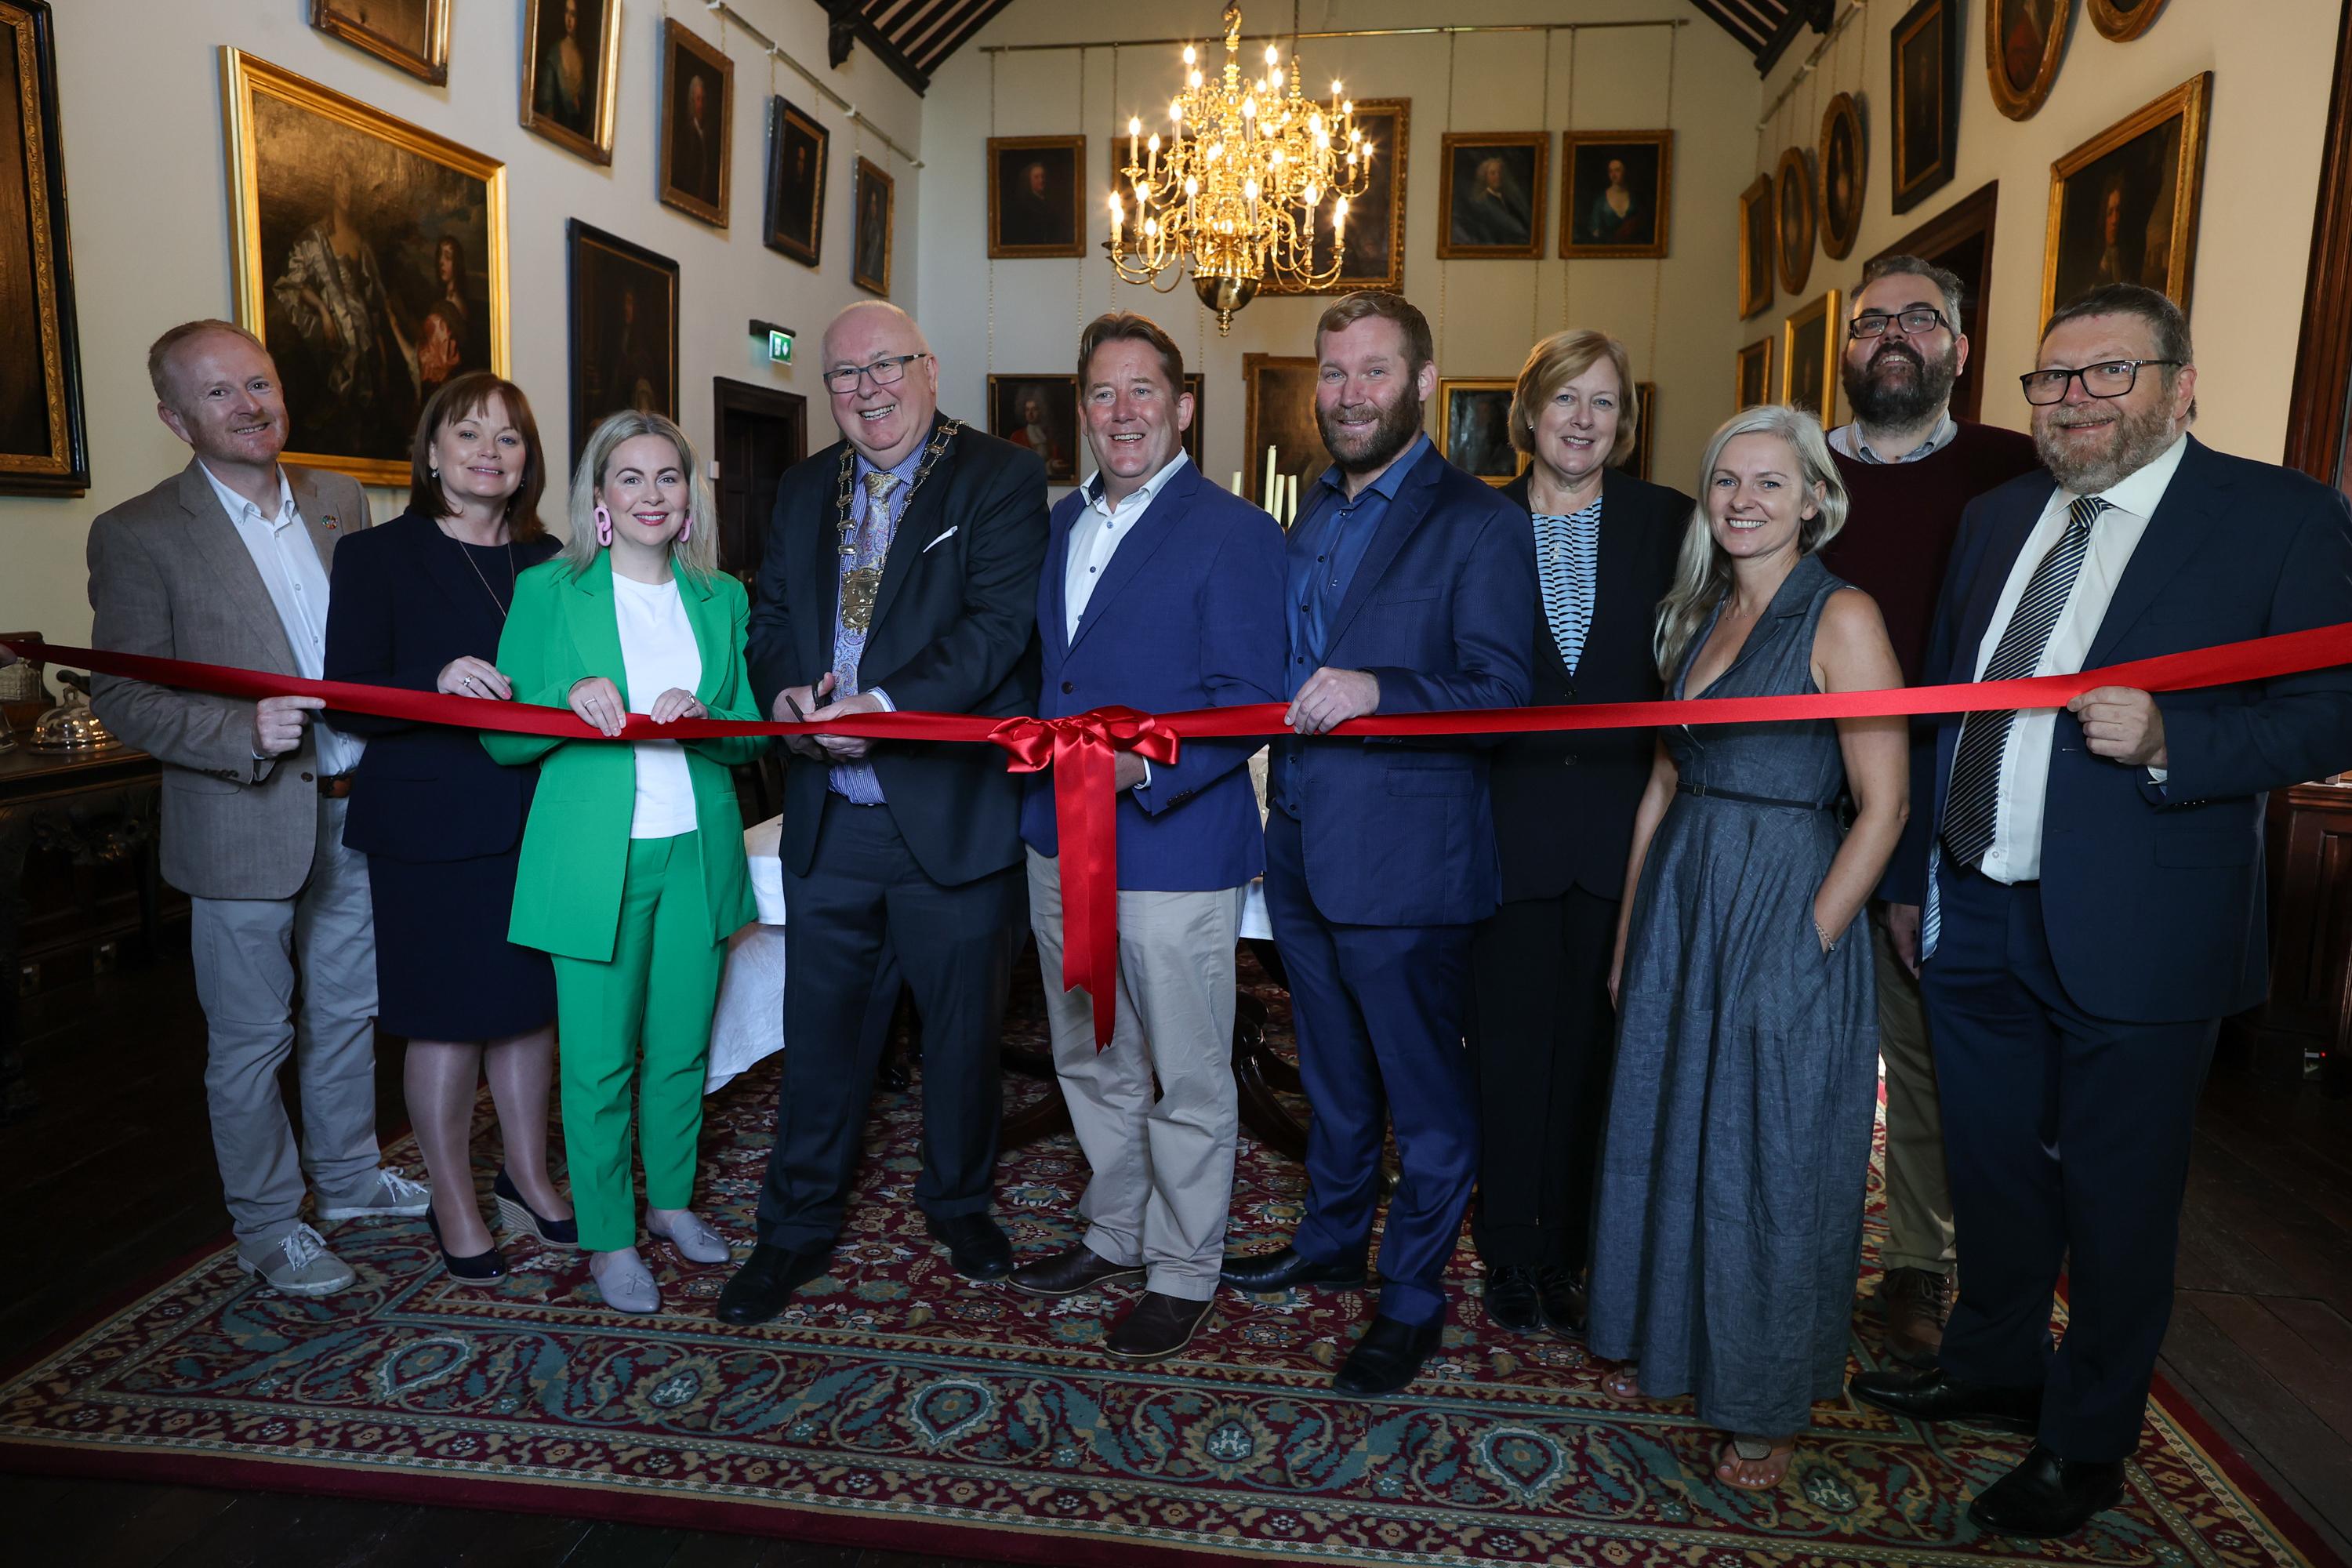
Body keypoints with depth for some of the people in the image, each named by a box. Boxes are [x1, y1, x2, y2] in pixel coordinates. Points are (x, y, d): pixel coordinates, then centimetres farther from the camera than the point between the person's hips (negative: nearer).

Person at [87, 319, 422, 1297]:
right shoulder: (139, 535, -10)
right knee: (251, 1041, 9)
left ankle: (347, 1177, 38)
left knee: (346, 1011, 19)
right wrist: (245, 733, -25)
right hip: (244, 826, -5)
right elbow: (120, 698, -10)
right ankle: (266, 1226, 26)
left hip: (354, 812, 5)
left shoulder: (338, 501, 6)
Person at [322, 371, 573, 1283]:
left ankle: (528, 1176, 32)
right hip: (431, 824, -4)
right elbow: (349, 700, -10)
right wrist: (439, 685, -26)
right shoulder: (376, 557, -3)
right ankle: (454, 1203, 24)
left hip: (535, 818, 4)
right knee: (447, 1018, 6)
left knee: (531, 1003, 14)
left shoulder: (547, 562, 9)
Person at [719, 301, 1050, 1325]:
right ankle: (799, 1224, 30)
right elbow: (772, 617, 14)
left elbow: (1000, 622, -17)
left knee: (962, 1025, 12)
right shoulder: (803, 489, 13)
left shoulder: (1002, 478, -5)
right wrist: (785, 693, -8)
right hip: (827, 817, 4)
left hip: (952, 810, -4)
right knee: (820, 1024, 13)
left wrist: (885, 705, -27)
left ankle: (959, 1201, 36)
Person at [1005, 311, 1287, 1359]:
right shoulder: (1063, 522, 13)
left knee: (1187, 1079, 6)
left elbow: (1250, 703, -15)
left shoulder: (1235, 534, -10)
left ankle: (1183, 1271, 25)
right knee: (1092, 1064, 20)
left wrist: (1146, 766, -28)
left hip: (1176, 850, -7)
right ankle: (1116, 1235, 40)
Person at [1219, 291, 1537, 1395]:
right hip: (1303, 847, 7)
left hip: (1406, 860, -7)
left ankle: (1413, 1299, 25)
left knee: (1426, 1095, 7)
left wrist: (1377, 691, -31)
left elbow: (1501, 695, -17)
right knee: (1332, 1076, 23)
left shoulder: (1479, 524, -10)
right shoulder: (1313, 513, 13)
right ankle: (1330, 1242, 41)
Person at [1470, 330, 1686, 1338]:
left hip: (1621, 830, 1)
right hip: (1509, 826, 0)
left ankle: (1566, 1251, 26)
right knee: (1509, 1047, 6)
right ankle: (1508, 1252, 22)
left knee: (1593, 1045, 10)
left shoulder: (1668, 522, 4)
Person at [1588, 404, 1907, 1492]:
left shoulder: (1841, 617, -10)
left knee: (1767, 1158, 6)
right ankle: (1663, 1342, 37)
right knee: (1664, 1131, 15)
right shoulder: (1700, 616, 10)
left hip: (1787, 911, -6)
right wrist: (1630, 934, 10)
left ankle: (1764, 1405, 25)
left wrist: (1805, 944, -16)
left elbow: (1882, 807, -13)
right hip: (1681, 900, 6)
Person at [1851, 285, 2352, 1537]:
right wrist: (1919, 878, 12)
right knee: (1991, 1170, 20)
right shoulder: (1995, 518, 10)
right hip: (1977, 917, 5)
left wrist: (2167, 742, -28)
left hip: (2133, 935, -5)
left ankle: (2085, 1446, 30)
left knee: (2115, 1198, 10)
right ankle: (1992, 1368, 42)